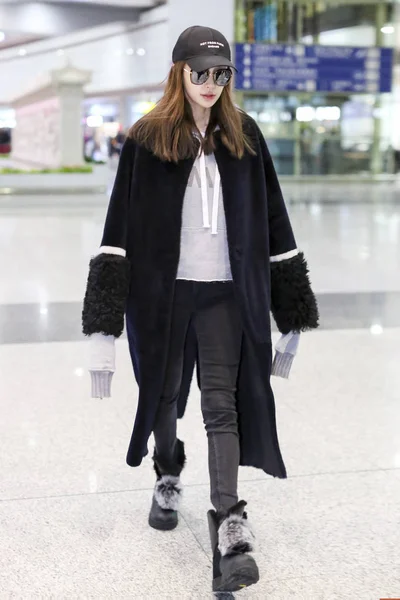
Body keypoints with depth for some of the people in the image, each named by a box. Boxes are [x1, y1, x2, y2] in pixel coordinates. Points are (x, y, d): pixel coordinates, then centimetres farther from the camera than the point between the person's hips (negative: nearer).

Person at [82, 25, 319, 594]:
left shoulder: (245, 136, 4)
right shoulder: (147, 139, -2)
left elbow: (274, 223, 7)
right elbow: (119, 229, -5)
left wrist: (293, 309, 6)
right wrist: (105, 320, -10)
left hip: (226, 292, 0)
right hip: (162, 291, 0)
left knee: (222, 405, -6)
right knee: (164, 393, 15)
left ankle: (230, 532, -8)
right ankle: (168, 478, 43)